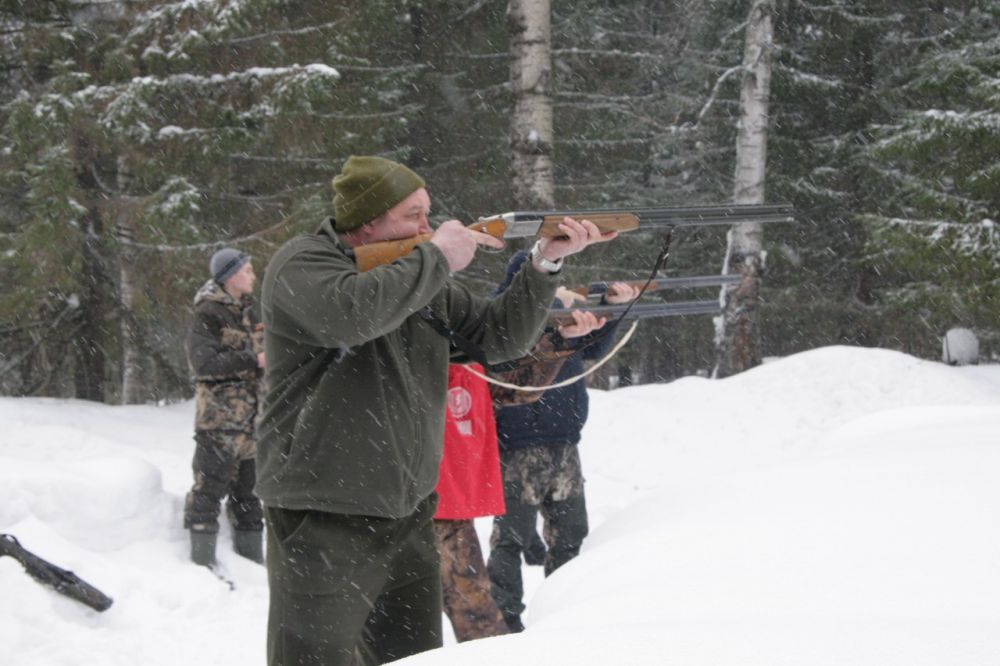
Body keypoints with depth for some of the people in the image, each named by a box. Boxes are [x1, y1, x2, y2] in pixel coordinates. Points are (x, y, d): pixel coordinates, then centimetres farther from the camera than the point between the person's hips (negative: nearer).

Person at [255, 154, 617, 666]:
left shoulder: (424, 278, 12)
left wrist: (546, 264, 0)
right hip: (324, 526, -7)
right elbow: (348, 311, -31)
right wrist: (436, 258, -19)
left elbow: (499, 337, 14)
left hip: (411, 521, 7)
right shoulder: (301, 264, -9)